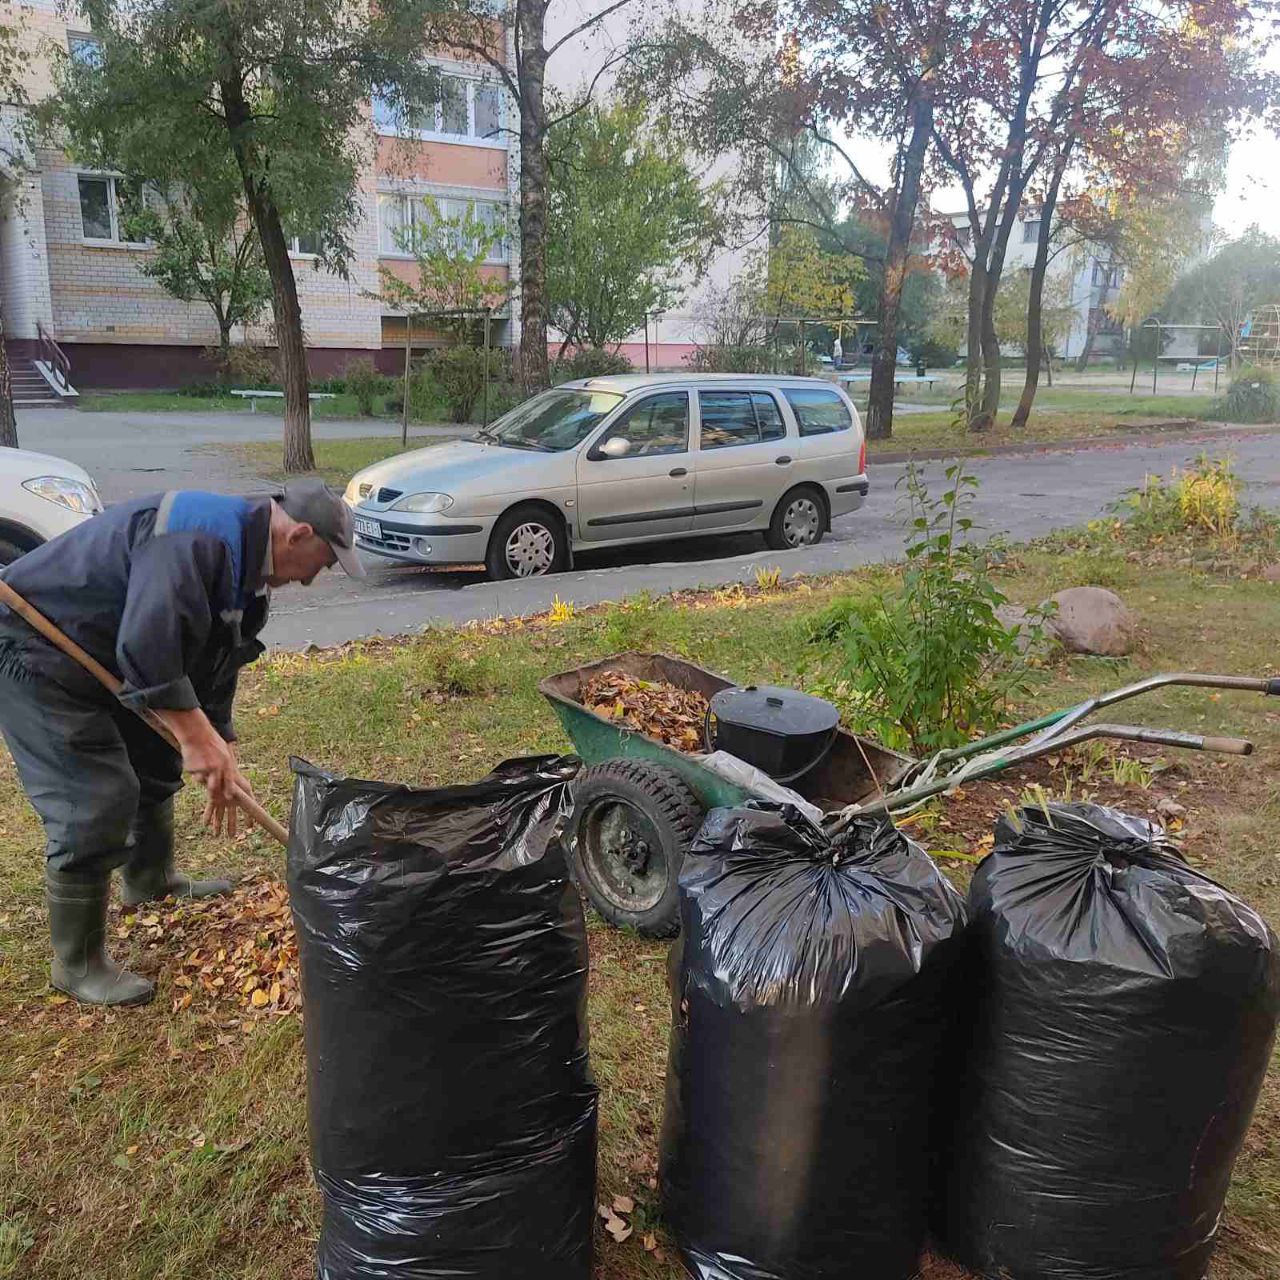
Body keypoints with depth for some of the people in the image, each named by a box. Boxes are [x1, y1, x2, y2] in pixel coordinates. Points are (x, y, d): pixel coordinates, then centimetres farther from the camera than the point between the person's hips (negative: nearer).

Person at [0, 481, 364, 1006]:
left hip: (102, 657, 11)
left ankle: (150, 881, 44)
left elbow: (213, 663, 11)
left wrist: (220, 753, 9)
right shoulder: (199, 535, -28)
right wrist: (197, 736, -30)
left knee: (156, 762, 21)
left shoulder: (244, 564, 6)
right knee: (95, 804, -11)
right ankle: (77, 964, 5)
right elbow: (147, 644, -36)